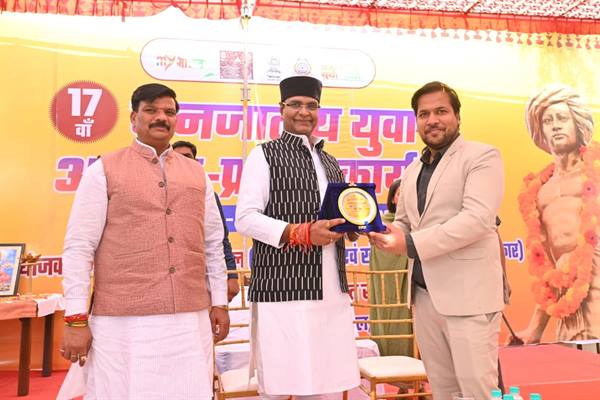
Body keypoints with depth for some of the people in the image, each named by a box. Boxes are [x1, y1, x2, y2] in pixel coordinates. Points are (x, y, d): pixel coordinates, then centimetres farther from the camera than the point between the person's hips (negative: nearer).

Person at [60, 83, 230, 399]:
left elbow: (213, 243, 15)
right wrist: (76, 319, -6)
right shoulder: (104, 170, 2)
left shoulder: (197, 173, 13)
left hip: (191, 319, 3)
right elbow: (78, 246, -2)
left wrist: (219, 302, 13)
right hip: (123, 321, -3)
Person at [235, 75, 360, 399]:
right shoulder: (264, 155, 1)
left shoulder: (329, 162, 20)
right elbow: (245, 219, -9)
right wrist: (301, 233, -19)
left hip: (331, 291, 6)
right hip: (282, 289, -5)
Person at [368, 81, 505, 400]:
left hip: (468, 295, -6)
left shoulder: (482, 156, -5)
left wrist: (411, 244, -21)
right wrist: (386, 234, -4)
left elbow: (477, 218, -18)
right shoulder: (412, 170, 16)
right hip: (423, 294, 7)